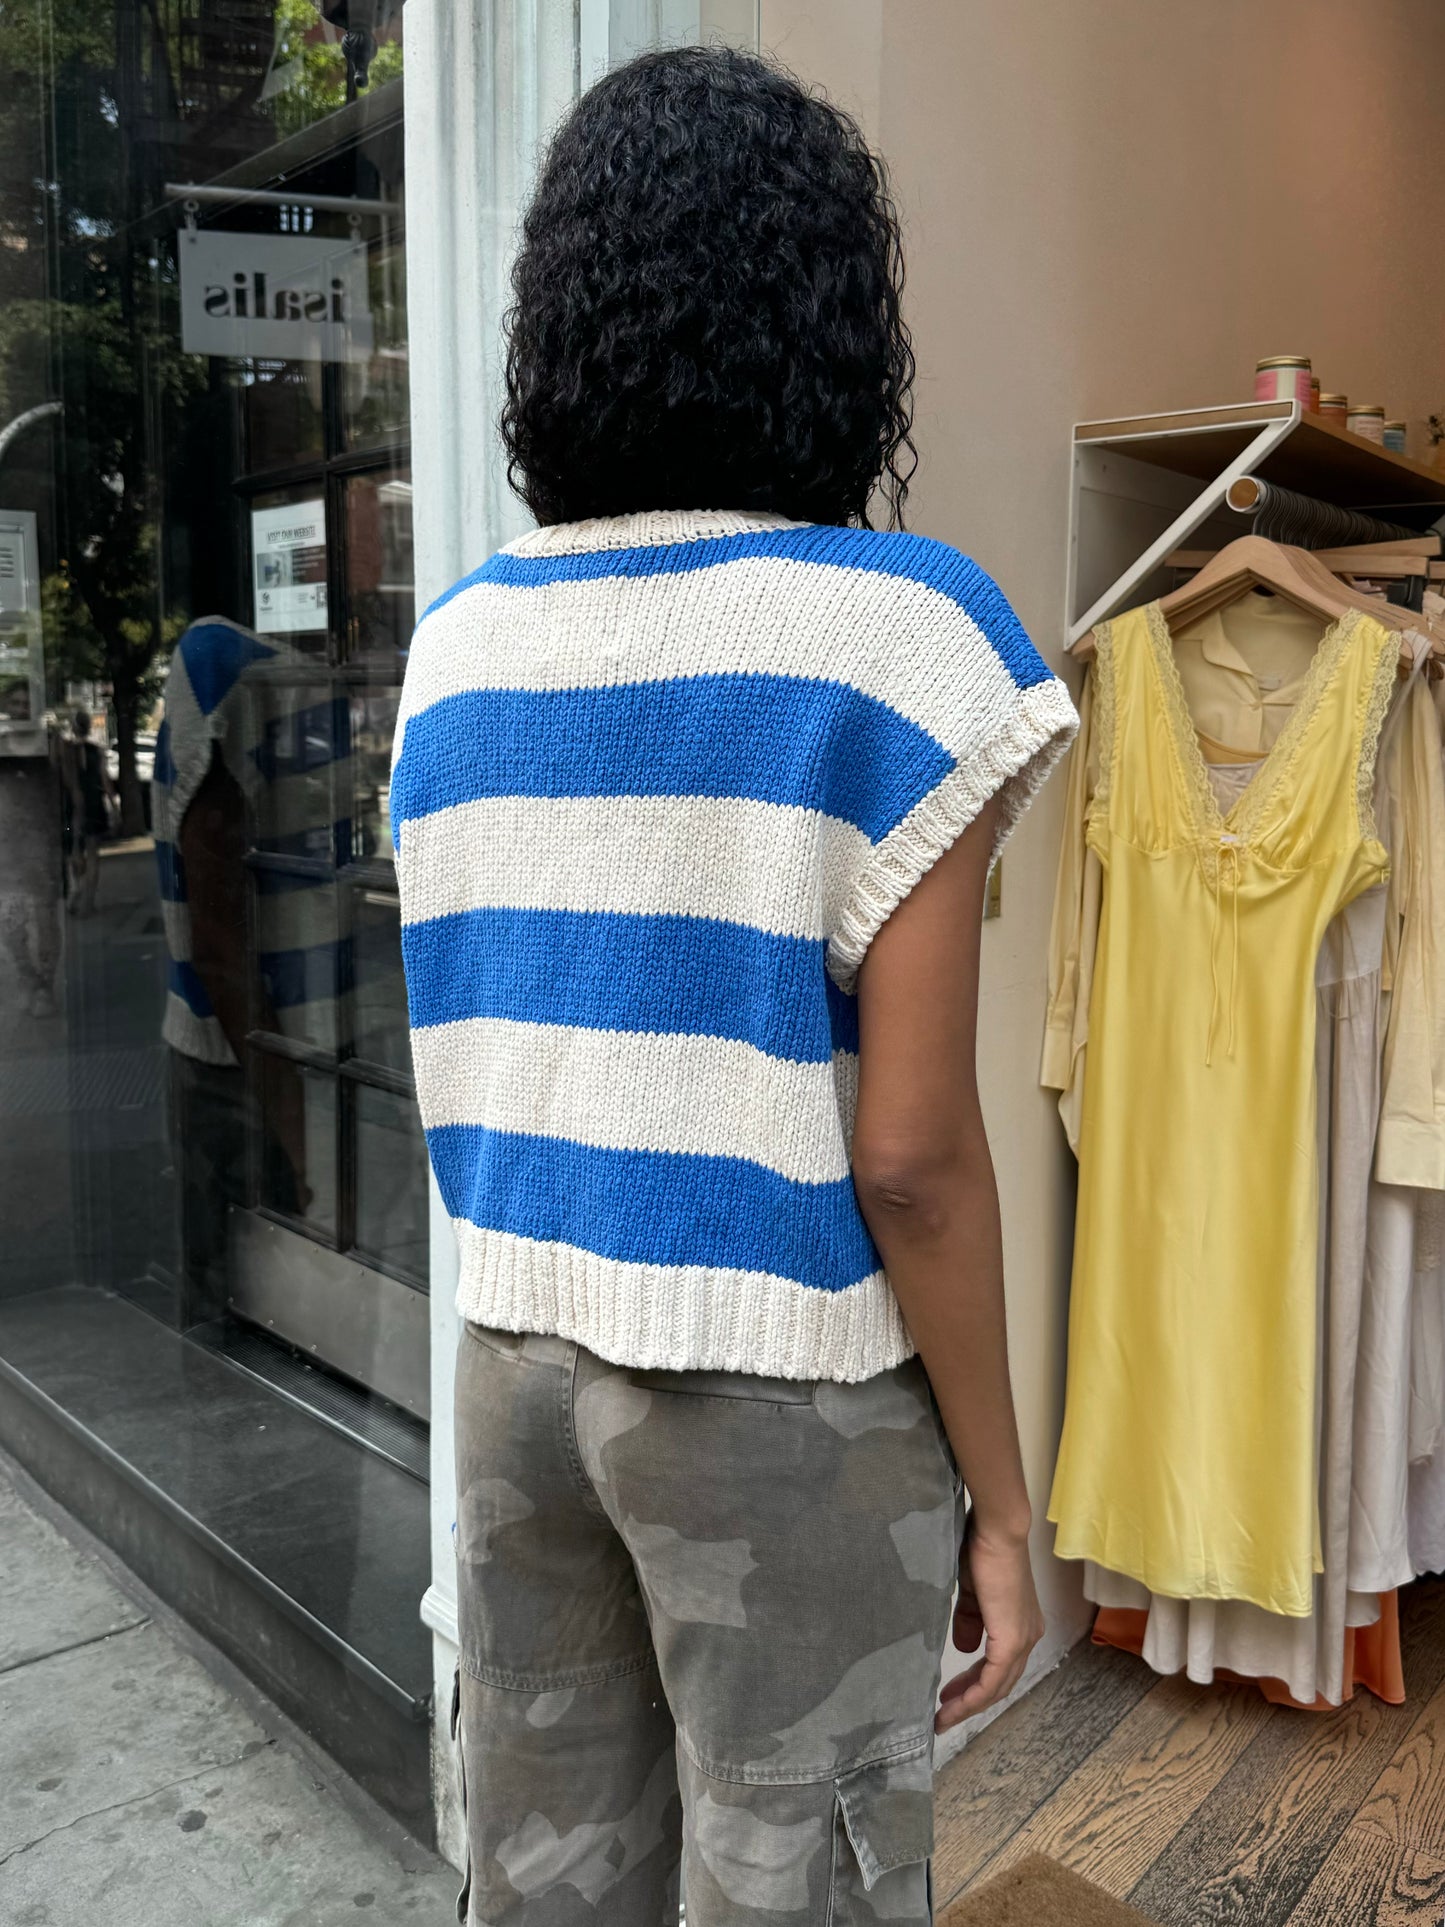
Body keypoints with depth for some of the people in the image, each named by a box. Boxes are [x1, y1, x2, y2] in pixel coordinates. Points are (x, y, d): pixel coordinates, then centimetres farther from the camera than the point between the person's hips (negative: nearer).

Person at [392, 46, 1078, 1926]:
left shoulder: (456, 643, 3)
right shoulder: (899, 634, -13)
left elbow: (465, 1054, 7)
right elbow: (910, 1152, -15)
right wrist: (999, 1498, -4)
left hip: (515, 1359, 5)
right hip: (787, 1403, -5)